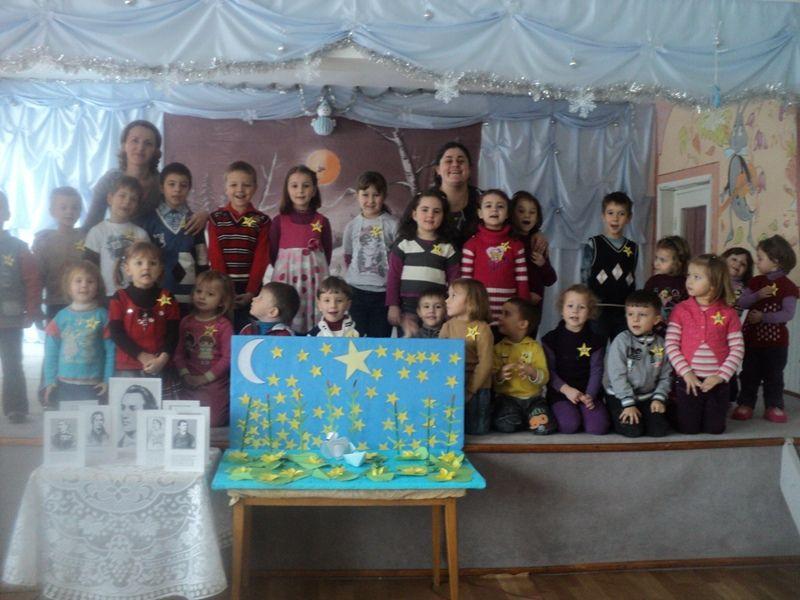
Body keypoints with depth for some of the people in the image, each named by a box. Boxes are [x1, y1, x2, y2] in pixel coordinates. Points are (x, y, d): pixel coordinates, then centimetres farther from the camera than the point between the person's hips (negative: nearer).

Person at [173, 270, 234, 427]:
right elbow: (179, 352, 5)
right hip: (189, 384, 4)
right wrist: (185, 375, -9)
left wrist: (205, 378, -14)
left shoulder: (223, 325, -9)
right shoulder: (186, 322, 6)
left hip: (215, 384, -4)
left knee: (214, 424, 1)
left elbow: (227, 357, -12)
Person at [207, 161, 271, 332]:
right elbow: (215, 257, -1)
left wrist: (251, 291, -12)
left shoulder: (262, 221, 3)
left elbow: (261, 259, -3)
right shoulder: (216, 218, 5)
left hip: (249, 289, -1)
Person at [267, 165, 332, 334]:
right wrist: (287, 270, 3)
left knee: (314, 323, 0)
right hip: (286, 278, 0)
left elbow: (327, 252, 9)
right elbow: (273, 253, 7)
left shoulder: (322, 222, 3)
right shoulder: (280, 221, 2)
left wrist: (312, 268, 2)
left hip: (314, 278, 0)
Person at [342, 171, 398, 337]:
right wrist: (356, 274, 7)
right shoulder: (352, 226, 5)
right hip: (356, 291, 2)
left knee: (380, 338, 5)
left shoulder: (393, 224, -3)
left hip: (383, 292, -2)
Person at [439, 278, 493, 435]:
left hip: (476, 388, -4)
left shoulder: (481, 328, -10)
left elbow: (485, 363, -13)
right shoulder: (447, 326, 3)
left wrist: (470, 390, -16)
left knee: (476, 430, -1)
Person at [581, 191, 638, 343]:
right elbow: (584, 279, -2)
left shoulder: (633, 248, 9)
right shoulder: (593, 245, -2)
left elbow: (632, 282, 14)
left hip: (624, 312, 4)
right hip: (599, 310, -4)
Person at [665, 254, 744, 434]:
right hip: (688, 381, -1)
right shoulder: (681, 310, -4)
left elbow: (737, 348, -4)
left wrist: (721, 376, -13)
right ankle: (675, 406, 33)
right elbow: (671, 345, -7)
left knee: (714, 429, 9)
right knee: (688, 429, 4)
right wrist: (686, 372, -15)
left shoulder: (728, 313, -3)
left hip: (717, 383, 1)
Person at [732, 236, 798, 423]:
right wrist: (758, 295, -21)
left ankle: (774, 406, 18)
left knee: (773, 375, 8)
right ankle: (746, 404, 19)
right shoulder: (756, 282, 3)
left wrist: (763, 317, -25)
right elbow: (741, 302, -4)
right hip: (751, 337, 4)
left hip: (775, 339, -3)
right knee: (749, 373, 10)